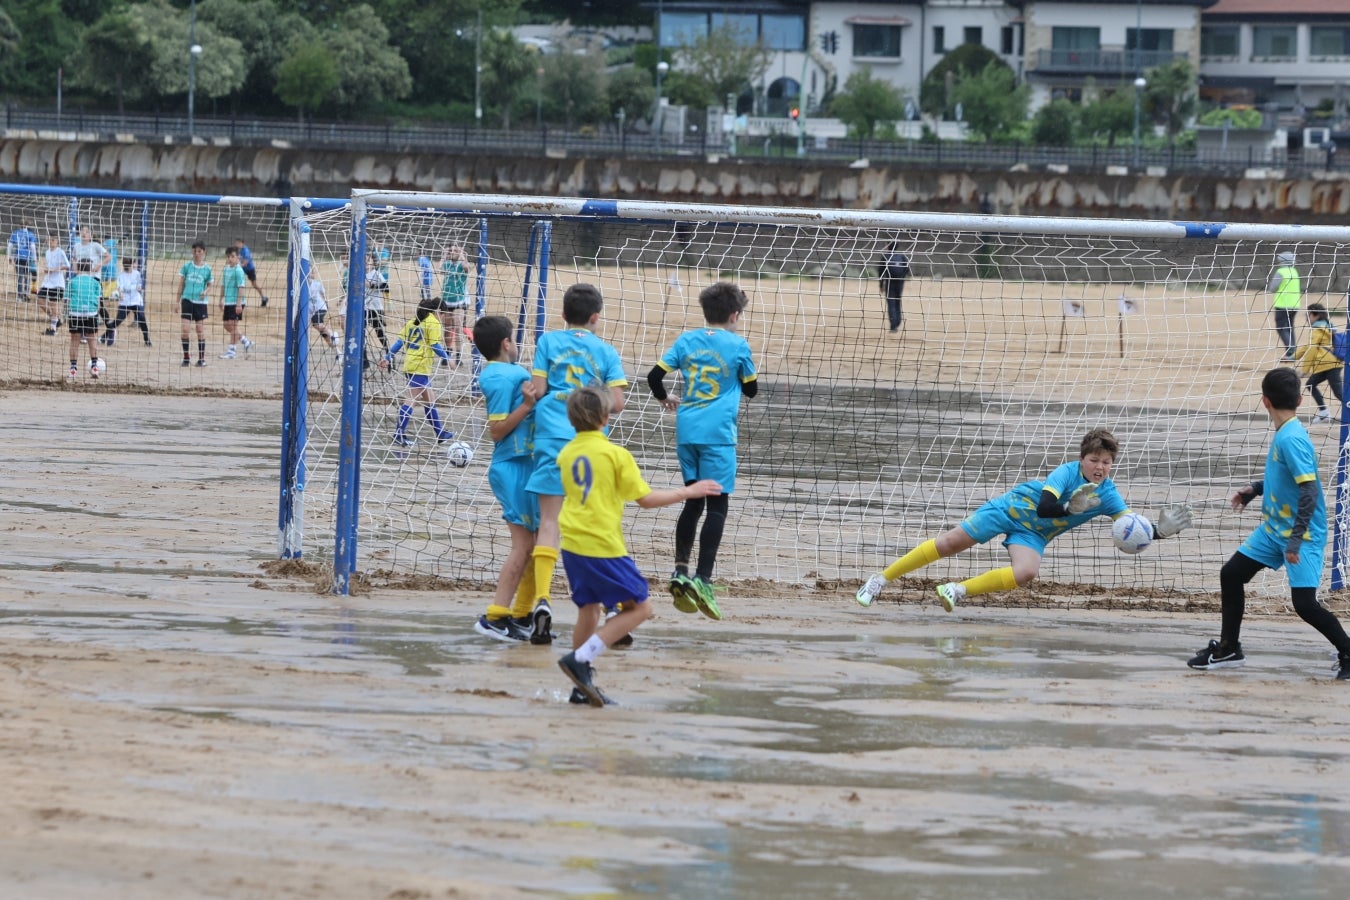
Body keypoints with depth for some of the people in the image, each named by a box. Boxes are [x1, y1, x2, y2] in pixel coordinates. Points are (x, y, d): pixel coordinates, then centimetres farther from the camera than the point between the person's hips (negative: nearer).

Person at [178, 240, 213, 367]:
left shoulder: (207, 268, 0)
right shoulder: (187, 266, 2)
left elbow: (210, 284, 11)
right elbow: (181, 284, 7)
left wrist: (206, 291, -12)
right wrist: (178, 301, 6)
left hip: (201, 302, 0)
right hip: (187, 300, 0)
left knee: (200, 330, 4)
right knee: (186, 329, -5)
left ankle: (202, 358, 13)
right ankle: (186, 357, 4)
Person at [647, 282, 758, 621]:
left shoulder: (686, 341, 7)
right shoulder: (738, 345, -3)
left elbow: (655, 376, 4)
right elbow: (751, 389, 8)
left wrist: (665, 398, 25)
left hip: (687, 430, 5)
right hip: (718, 433, -5)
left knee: (694, 501, 16)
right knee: (717, 505, -4)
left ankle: (680, 571, 10)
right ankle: (703, 579, -14)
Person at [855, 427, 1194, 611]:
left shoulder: (1108, 495, -12)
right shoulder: (1068, 472, -24)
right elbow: (1044, 507, -33)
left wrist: (1160, 530, -28)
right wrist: (1070, 509, -49)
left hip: (1032, 535, 4)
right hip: (1013, 508, -4)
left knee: (1026, 573, -27)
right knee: (951, 542, -5)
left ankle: (959, 591, -14)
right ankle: (882, 579, 6)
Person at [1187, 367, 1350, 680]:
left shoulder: (1292, 439, -23)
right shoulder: (1283, 435, 5)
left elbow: (1310, 489, -28)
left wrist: (1296, 539, -30)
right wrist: (1255, 489, 14)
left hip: (1302, 534, -10)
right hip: (1273, 529, 10)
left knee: (1304, 603, -12)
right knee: (1231, 574, 10)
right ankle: (1228, 649, 23)